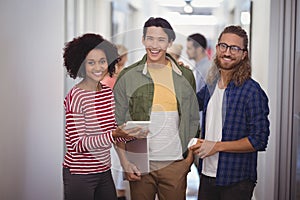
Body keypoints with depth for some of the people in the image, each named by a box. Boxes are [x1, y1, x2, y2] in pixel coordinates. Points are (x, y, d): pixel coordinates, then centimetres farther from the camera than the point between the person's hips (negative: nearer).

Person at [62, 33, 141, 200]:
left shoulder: (109, 92, 7)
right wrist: (113, 135, -29)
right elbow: (77, 144, -19)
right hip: (79, 174, -7)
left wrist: (135, 132, -7)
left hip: (104, 170, 7)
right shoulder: (76, 96, -15)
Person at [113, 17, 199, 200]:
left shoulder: (185, 76, 7)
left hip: (175, 163, 1)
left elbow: (193, 120, 13)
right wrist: (125, 161, -5)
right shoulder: (128, 76, 1)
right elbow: (117, 122, 2)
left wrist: (191, 154, 3)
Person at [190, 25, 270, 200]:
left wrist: (217, 146, -17)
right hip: (208, 175, 6)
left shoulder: (252, 91, -15)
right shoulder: (211, 84, 6)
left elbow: (259, 141, -17)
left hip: (236, 181, -6)